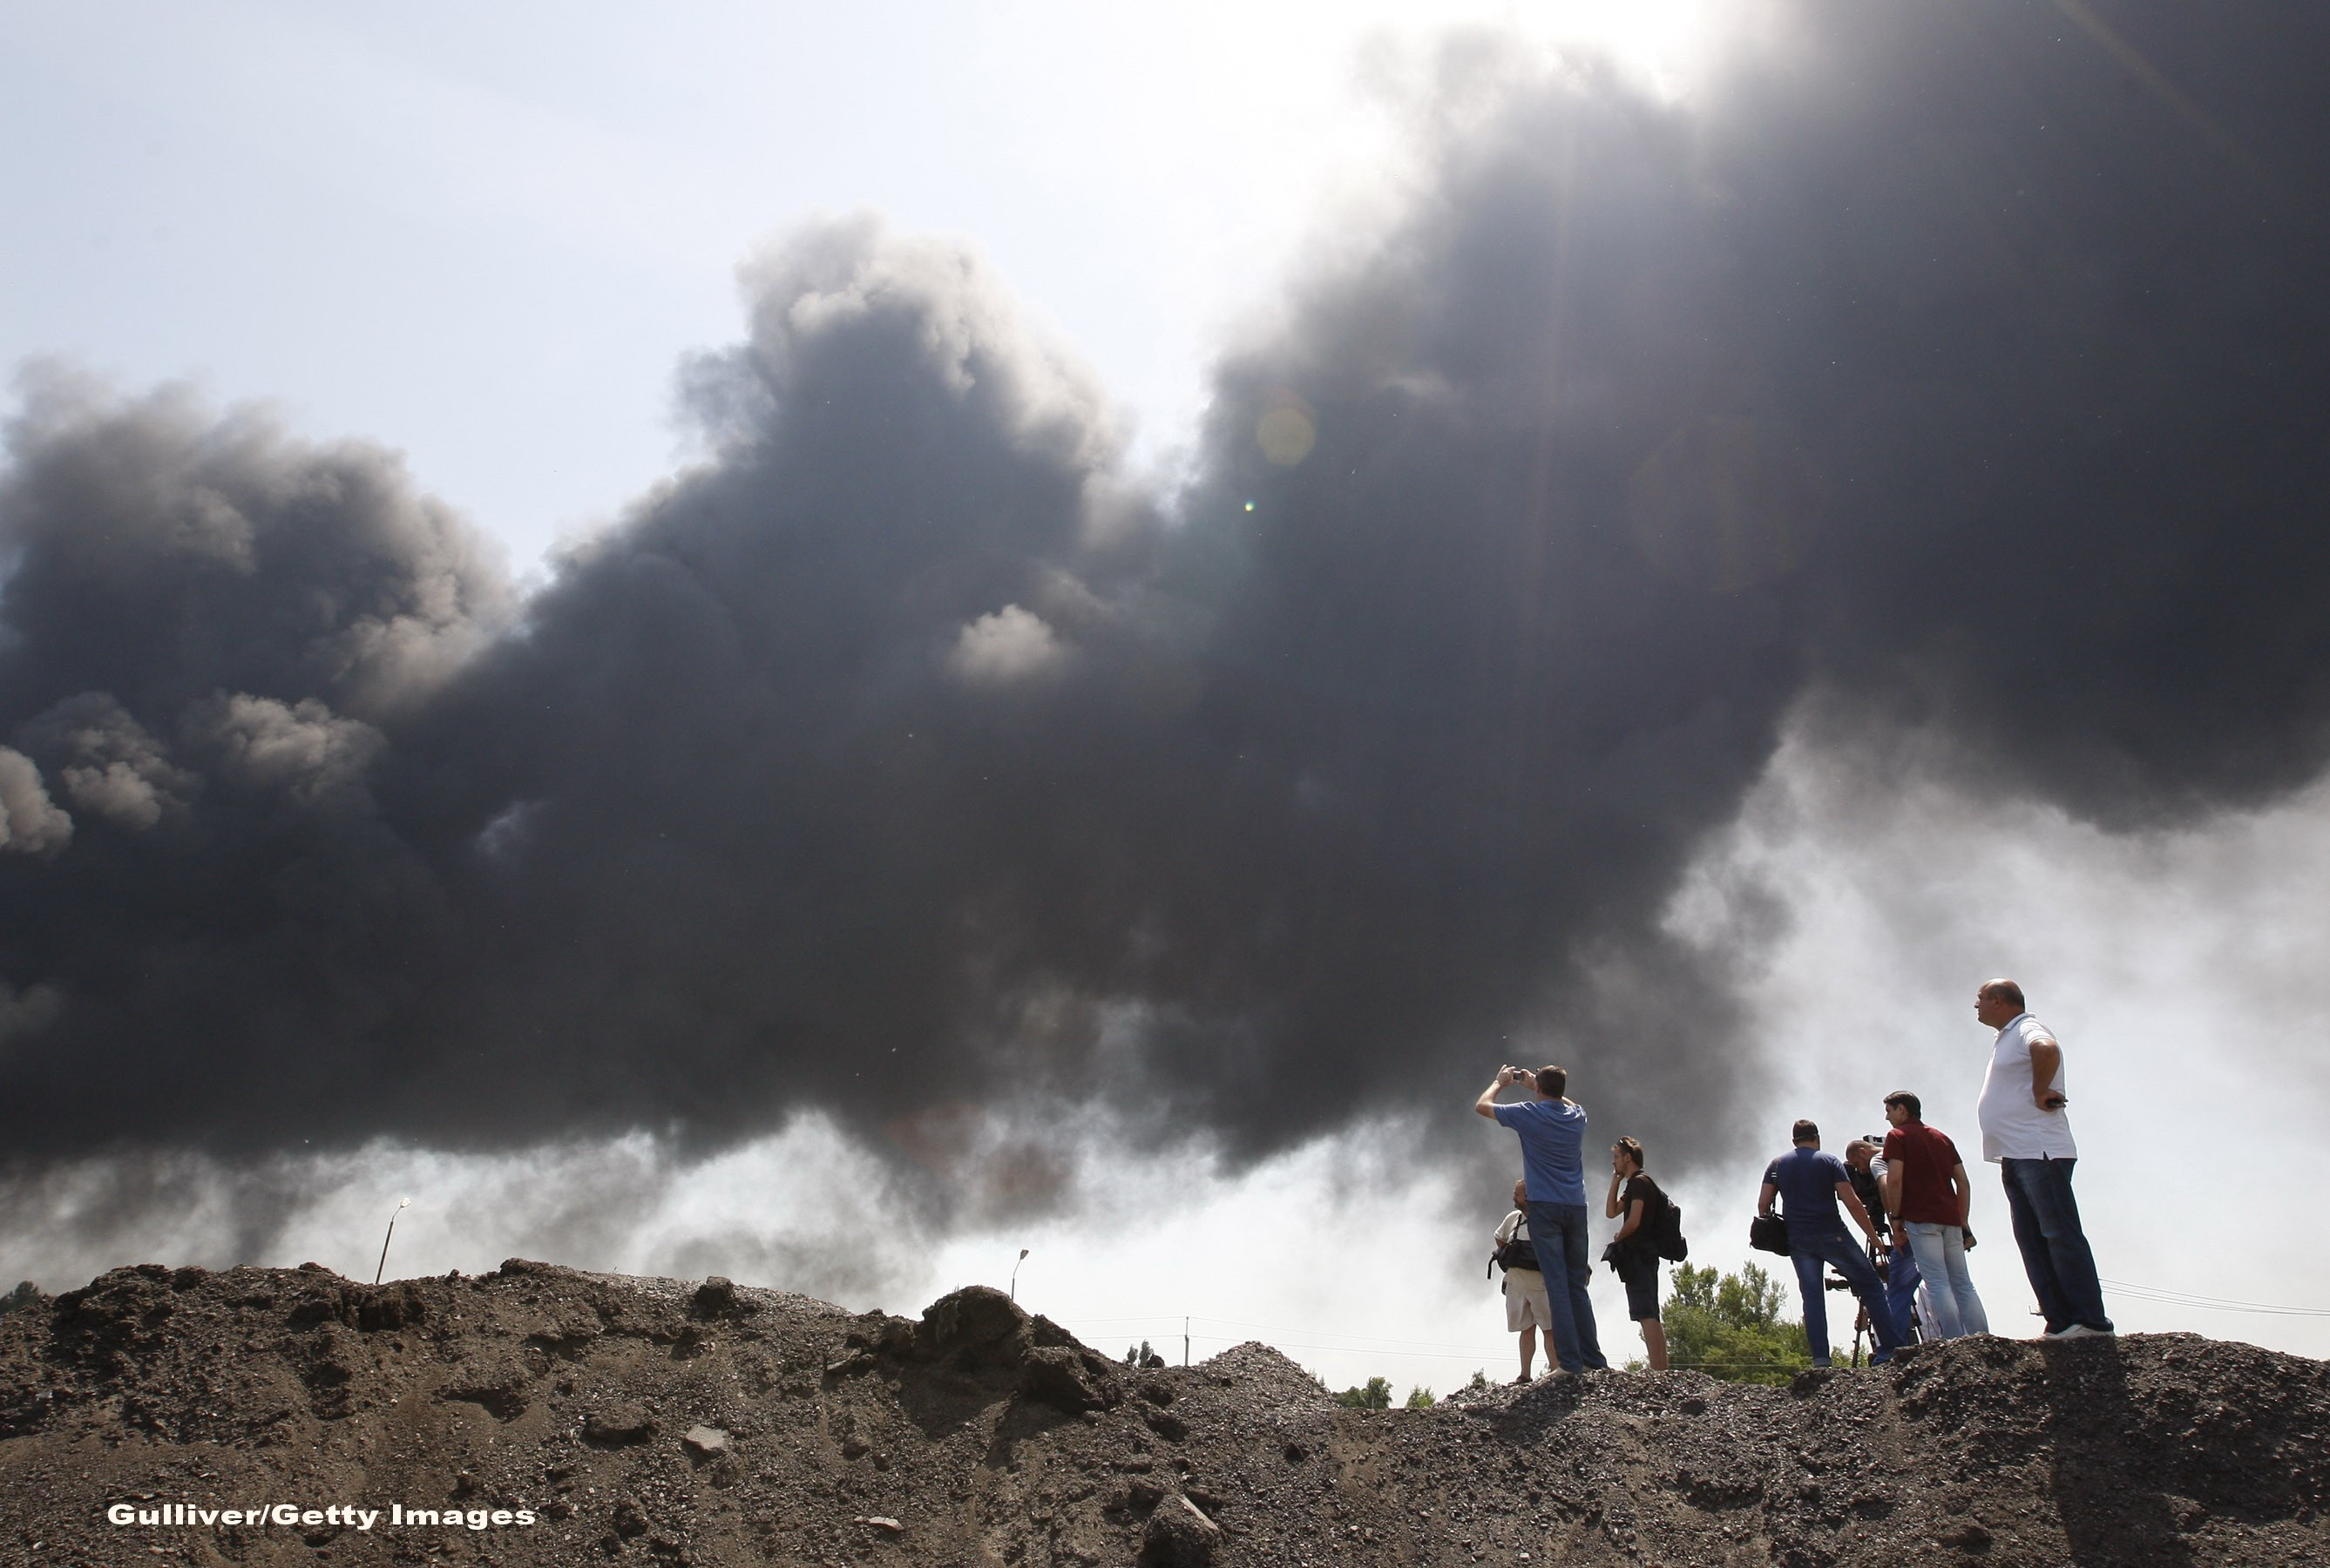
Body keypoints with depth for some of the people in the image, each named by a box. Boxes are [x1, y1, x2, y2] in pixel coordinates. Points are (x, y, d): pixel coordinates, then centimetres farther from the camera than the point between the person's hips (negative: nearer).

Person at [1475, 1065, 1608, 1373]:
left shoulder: (1530, 1114, -5)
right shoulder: (1577, 1116, 8)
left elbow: (1481, 1106, 8)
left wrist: (1500, 1082, 24)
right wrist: (1533, 1084, 39)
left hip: (1545, 1207, -4)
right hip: (1576, 1207, 5)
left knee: (1557, 1285, -7)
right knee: (1578, 1286, 10)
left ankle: (1570, 1363, -11)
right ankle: (1593, 1359, 7)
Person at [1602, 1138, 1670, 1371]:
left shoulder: (1640, 1182, -9)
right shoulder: (1635, 1185, 22)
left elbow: (1634, 1221, -18)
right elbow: (1611, 1212, 19)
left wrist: (1618, 1238, -2)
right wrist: (1615, 1180, 15)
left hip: (1638, 1253, -11)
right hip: (1642, 1255, 11)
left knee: (1646, 1314, -17)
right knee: (1651, 1315, 10)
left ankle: (1658, 1371, -23)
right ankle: (1662, 1369, 10)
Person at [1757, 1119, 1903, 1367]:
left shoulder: (1777, 1165, 12)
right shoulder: (1830, 1161, 4)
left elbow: (1763, 1204, 3)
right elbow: (1852, 1203, -5)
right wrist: (1874, 1237, -1)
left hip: (1797, 1239, 3)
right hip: (1831, 1235, -3)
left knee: (1812, 1296, 5)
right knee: (1871, 1285, 5)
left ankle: (1820, 1359, -4)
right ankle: (1890, 1349, -3)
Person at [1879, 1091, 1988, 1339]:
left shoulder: (1897, 1136, 3)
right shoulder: (1942, 1138, 22)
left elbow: (1894, 1180, -10)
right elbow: (1964, 1183, 17)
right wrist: (1963, 1223, 18)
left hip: (1921, 1219, -6)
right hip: (1950, 1218, 6)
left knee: (1938, 1282, -10)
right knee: (1963, 1284, 6)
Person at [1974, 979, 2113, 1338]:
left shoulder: (2027, 1030, -8)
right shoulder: (2006, 1038, 23)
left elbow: (2047, 1050, -32)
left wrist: (2040, 1092, -21)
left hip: (2038, 1152, -10)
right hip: (2015, 1156, 10)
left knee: (2060, 1234, -10)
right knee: (2032, 1242, 6)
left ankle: (2091, 1320, -10)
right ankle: (2061, 1322, 6)